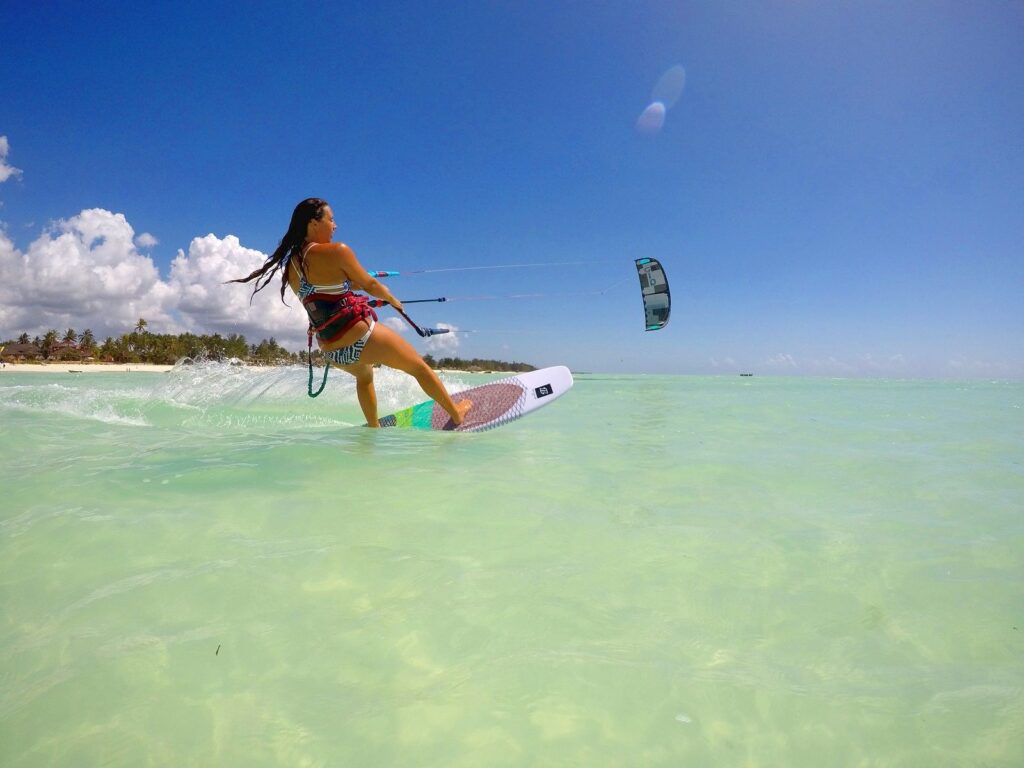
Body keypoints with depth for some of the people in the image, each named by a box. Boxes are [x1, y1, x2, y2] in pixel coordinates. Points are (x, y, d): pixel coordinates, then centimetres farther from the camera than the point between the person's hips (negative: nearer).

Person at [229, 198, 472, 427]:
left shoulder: (290, 265, 5)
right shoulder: (336, 251, -14)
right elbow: (370, 285, -4)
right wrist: (392, 300, 15)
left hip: (332, 352, 7)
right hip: (363, 338, -7)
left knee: (364, 377, 38)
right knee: (420, 368, 14)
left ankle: (374, 428, 48)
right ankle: (456, 413, 29)